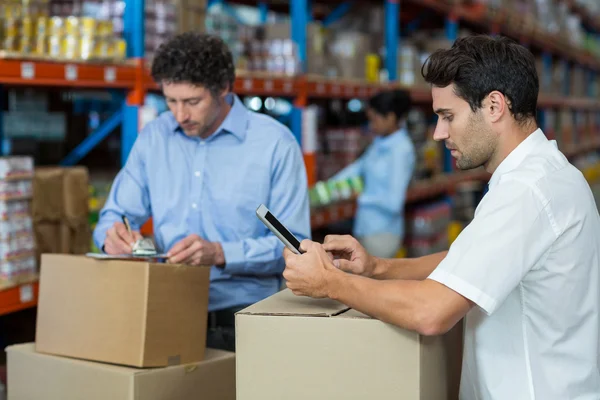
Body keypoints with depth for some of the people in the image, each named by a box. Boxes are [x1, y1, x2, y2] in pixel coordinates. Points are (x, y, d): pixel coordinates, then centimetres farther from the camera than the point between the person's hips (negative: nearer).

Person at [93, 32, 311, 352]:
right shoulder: (153, 137, 11)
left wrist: (220, 253, -20)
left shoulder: (275, 143, -3)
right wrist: (113, 236, -9)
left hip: (244, 321, -3)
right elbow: (116, 215, 15)